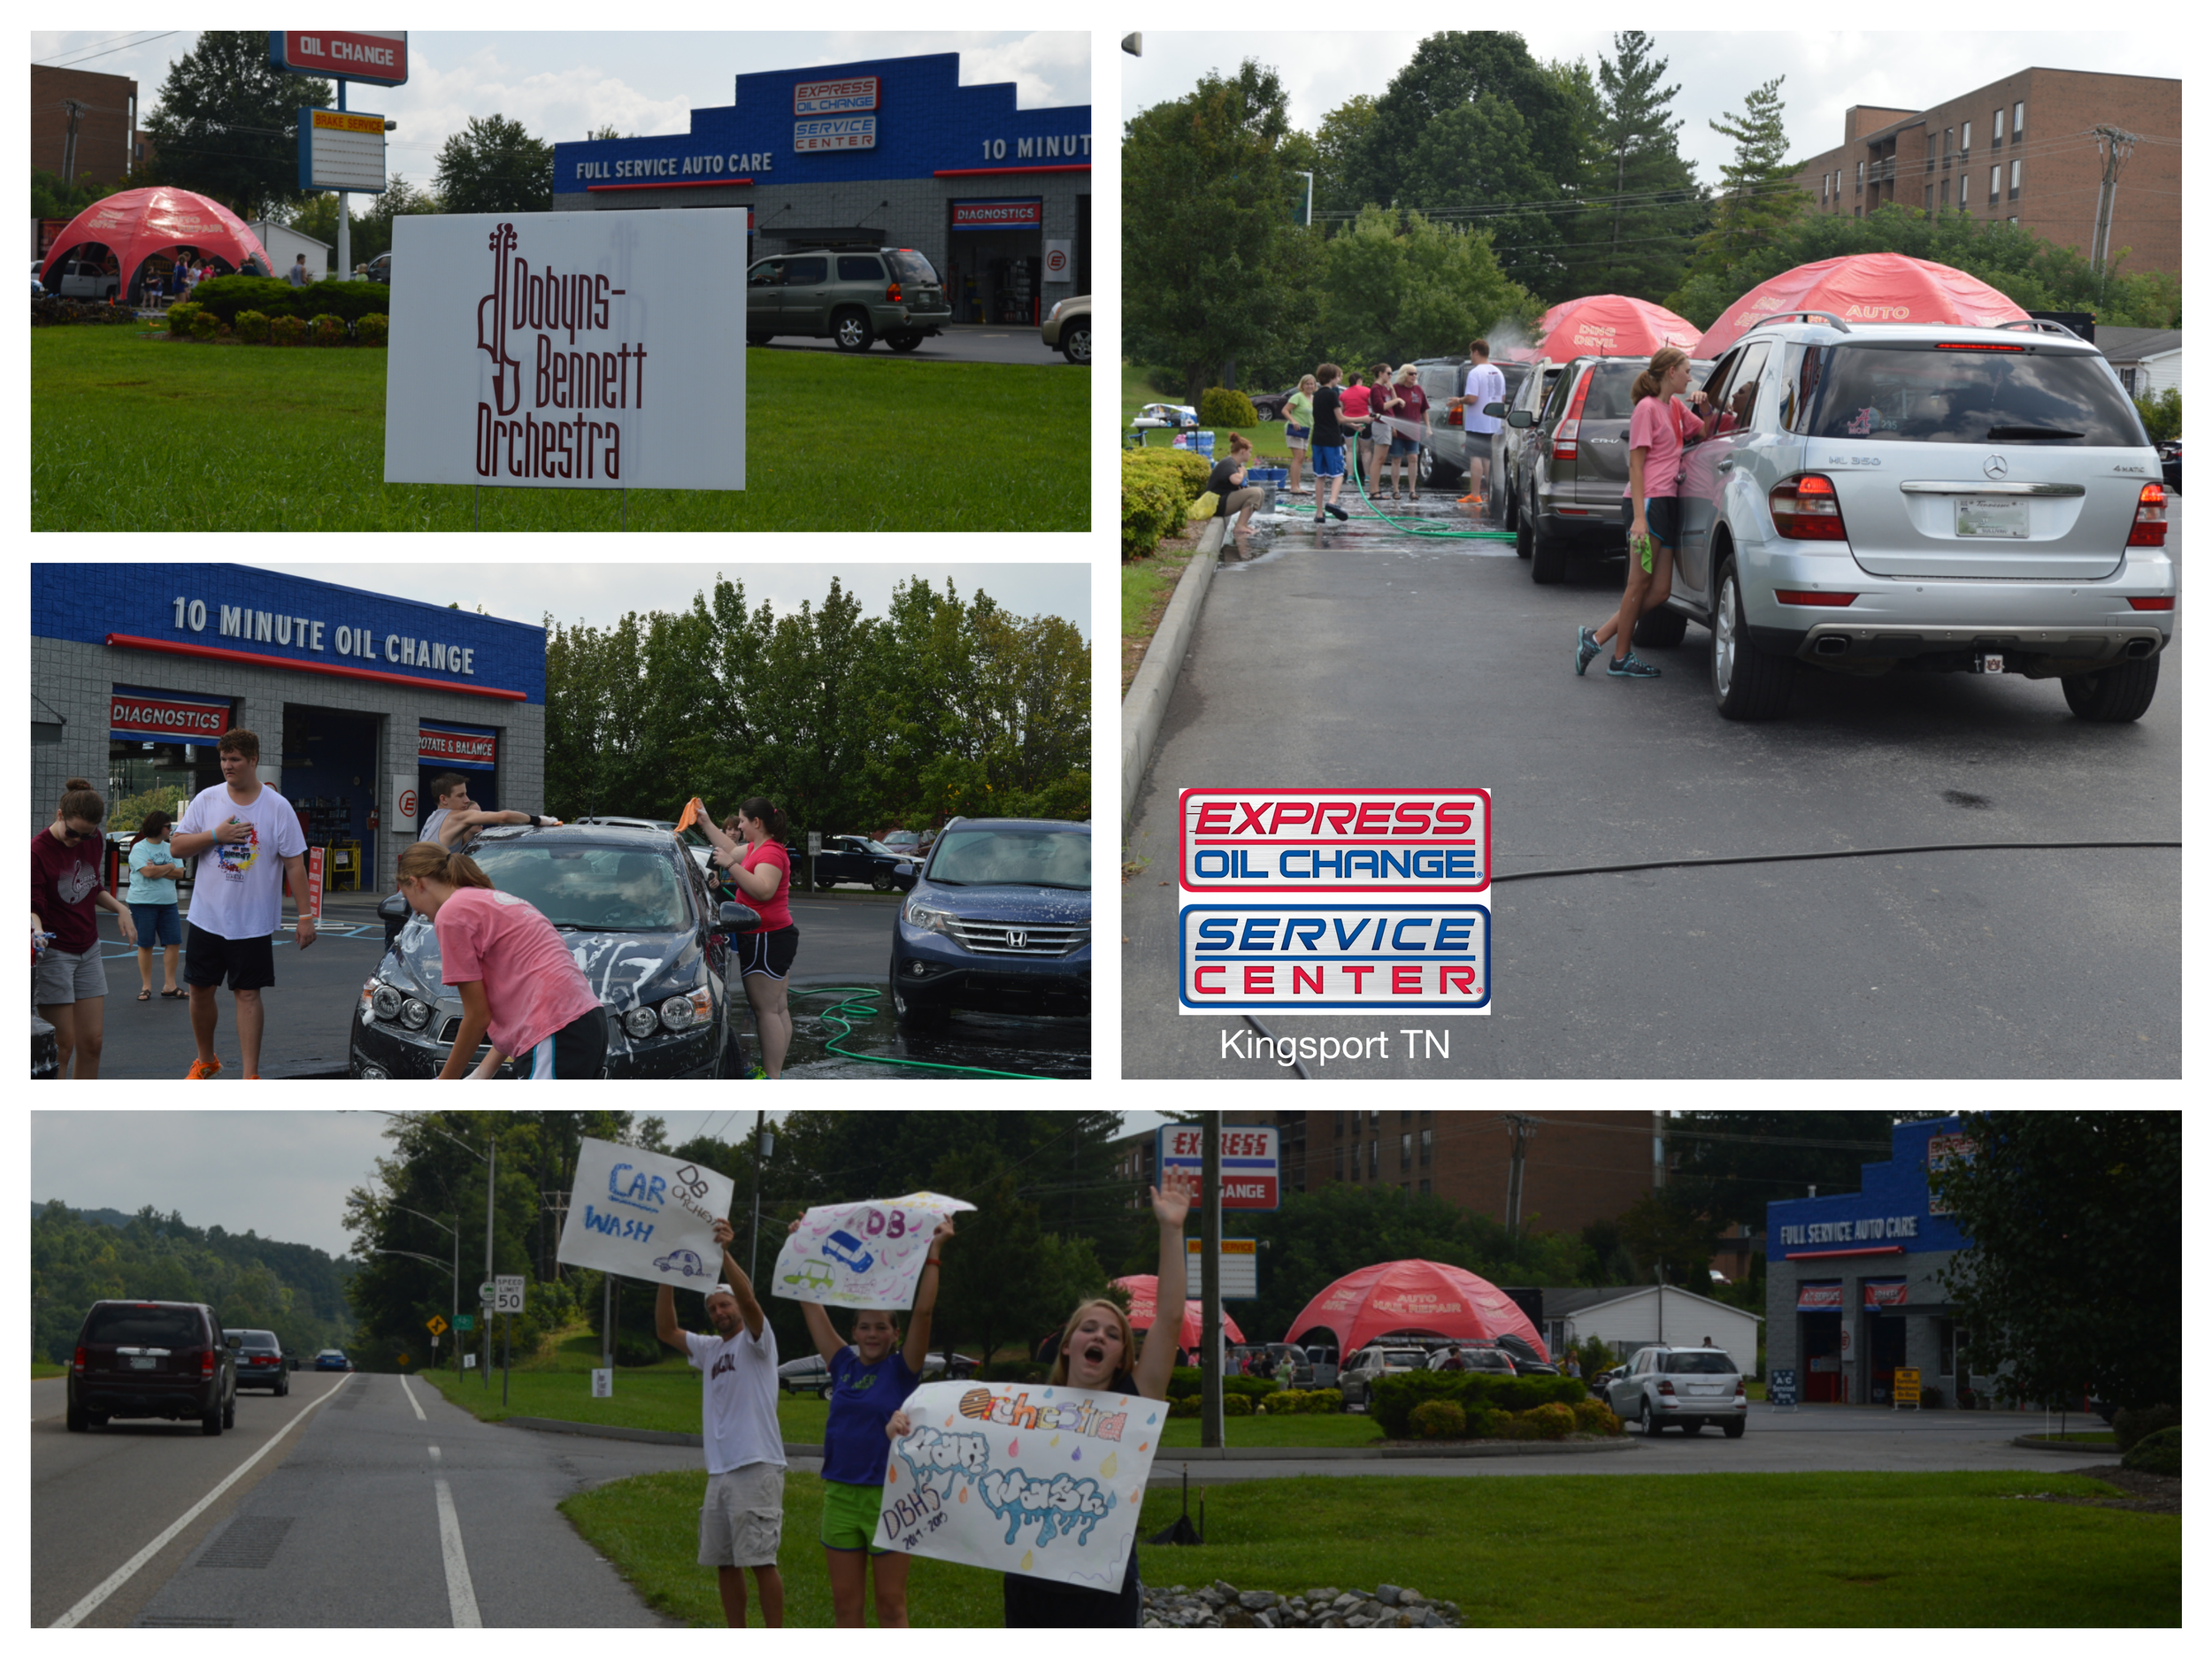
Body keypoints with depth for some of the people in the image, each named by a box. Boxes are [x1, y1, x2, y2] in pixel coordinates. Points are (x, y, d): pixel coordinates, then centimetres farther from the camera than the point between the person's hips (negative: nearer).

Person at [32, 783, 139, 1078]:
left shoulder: (92, 840, 4)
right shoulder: (37, 851, -16)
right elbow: (34, 907, -18)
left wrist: (120, 909, 6)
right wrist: (37, 931, -38)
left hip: (88, 951, 7)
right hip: (53, 953, -7)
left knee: (92, 1042, 5)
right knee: (62, 1044, -7)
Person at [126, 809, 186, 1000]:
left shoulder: (169, 848, 11)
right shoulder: (138, 848, -7)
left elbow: (179, 872, 1)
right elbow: (147, 872, -20)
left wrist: (157, 870, -12)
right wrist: (169, 867, -5)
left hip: (168, 902, 5)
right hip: (143, 902, -5)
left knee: (173, 942, 0)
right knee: (145, 945, 2)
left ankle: (169, 985, 7)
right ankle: (146, 986, 9)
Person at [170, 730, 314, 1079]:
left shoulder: (278, 807, -5)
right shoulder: (207, 800, 2)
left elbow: (295, 863, -5)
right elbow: (177, 846, 2)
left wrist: (305, 916, -9)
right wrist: (216, 835, -14)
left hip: (253, 922, -3)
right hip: (207, 916, 3)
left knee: (248, 995, -2)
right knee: (200, 989, 9)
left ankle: (251, 1076, 0)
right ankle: (205, 1061, 30)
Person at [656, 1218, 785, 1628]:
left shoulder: (755, 1340, -2)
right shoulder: (709, 1349, 20)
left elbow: (748, 1299, -19)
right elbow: (666, 1330, 13)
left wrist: (724, 1254, -29)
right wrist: (668, 1278, 5)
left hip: (756, 1468, -8)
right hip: (719, 1471, 8)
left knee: (760, 1560, -10)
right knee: (723, 1561, 11)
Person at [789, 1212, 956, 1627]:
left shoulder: (901, 1370, -3)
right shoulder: (844, 1366, 7)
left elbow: (923, 1312, -15)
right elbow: (812, 1305, 10)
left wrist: (934, 1253, -20)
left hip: (888, 1496, -4)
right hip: (841, 1495, 4)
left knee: (890, 1604, 1)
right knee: (845, 1601, 7)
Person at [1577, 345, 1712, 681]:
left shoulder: (1674, 408, 19)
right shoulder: (1648, 408, -7)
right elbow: (1636, 464, -12)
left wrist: (1705, 409, 8)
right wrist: (1639, 516, -19)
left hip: (1667, 503, 9)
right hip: (1648, 502, -9)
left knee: (1659, 590, 5)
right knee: (1640, 583, -4)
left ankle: (1596, 639, 9)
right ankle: (1620, 658, 4)